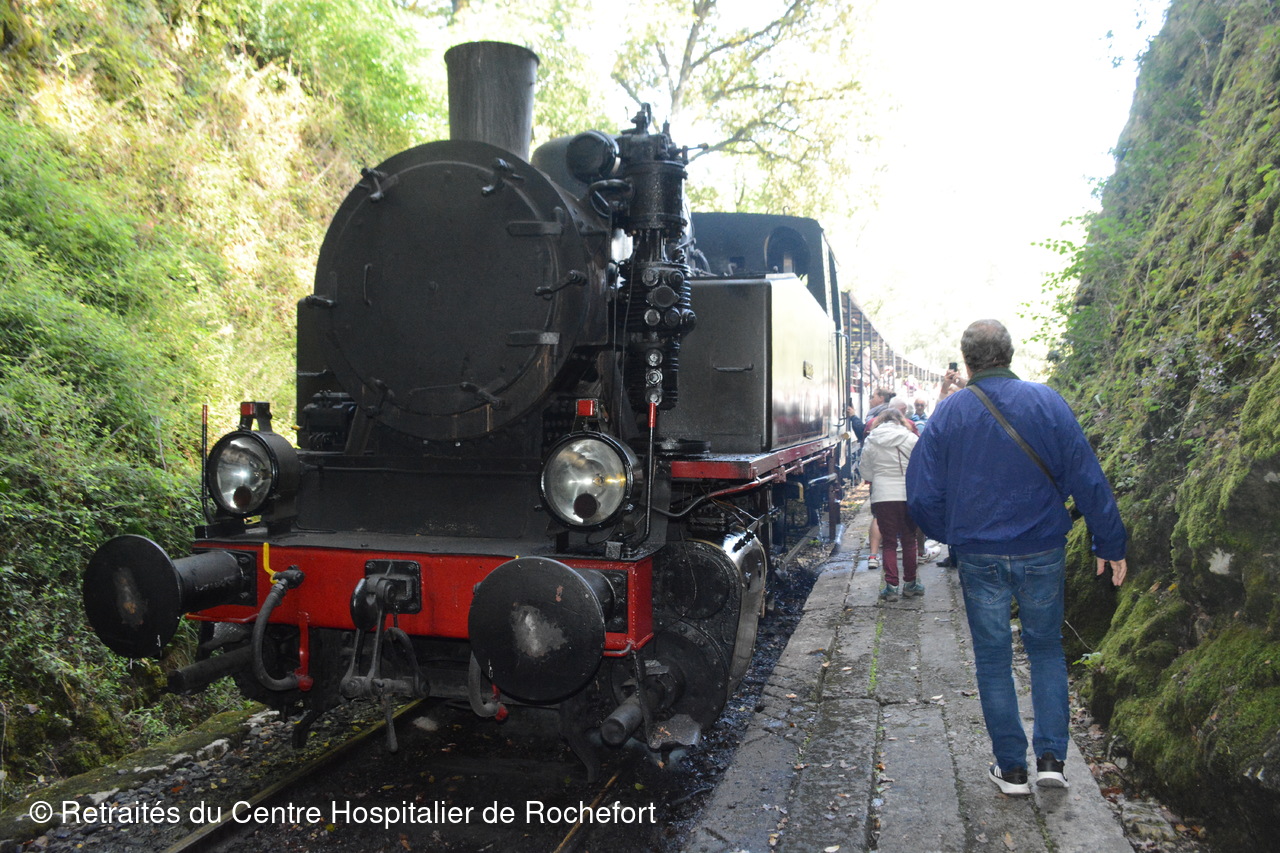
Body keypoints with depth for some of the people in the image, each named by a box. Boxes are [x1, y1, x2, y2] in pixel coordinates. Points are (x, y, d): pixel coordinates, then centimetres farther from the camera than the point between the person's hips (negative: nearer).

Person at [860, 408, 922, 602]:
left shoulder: (870, 442, 2)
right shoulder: (911, 439, -2)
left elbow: (866, 474, 6)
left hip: (882, 497, 0)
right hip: (907, 496, 0)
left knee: (888, 542, 8)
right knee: (909, 541, 12)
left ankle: (891, 586, 4)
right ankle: (910, 584, 22)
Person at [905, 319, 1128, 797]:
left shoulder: (948, 413, -5)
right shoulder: (1046, 402, -5)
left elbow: (922, 496, -3)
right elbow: (1087, 480, -4)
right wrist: (1110, 544, 4)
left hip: (979, 557, 0)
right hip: (1042, 554, 1)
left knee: (993, 659, 12)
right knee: (1046, 649, 19)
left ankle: (1011, 768, 18)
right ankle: (1051, 757, 14)